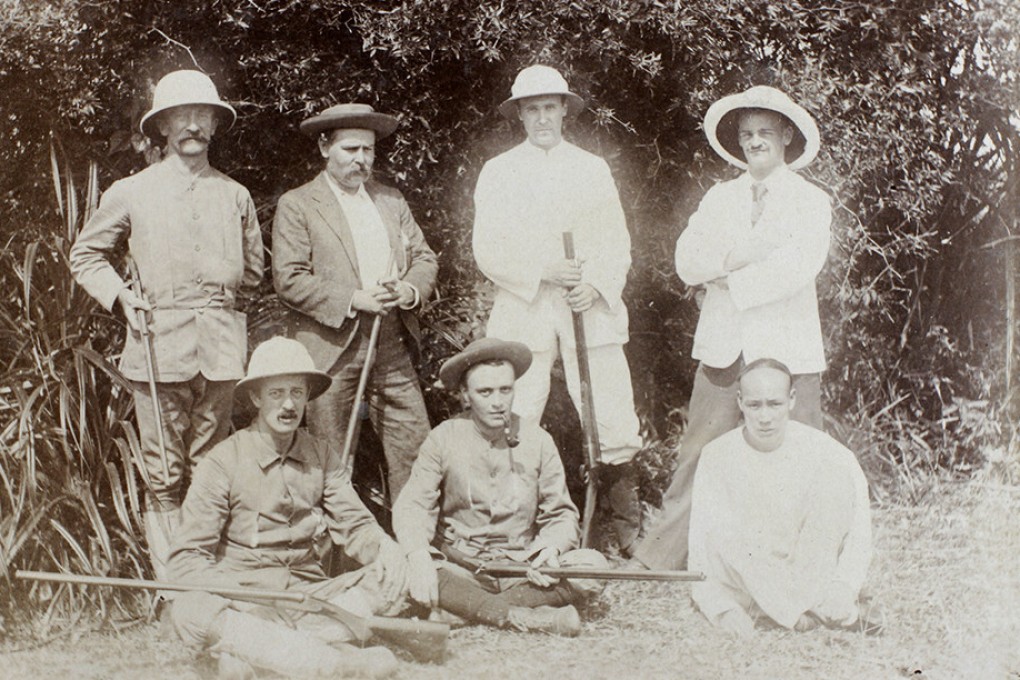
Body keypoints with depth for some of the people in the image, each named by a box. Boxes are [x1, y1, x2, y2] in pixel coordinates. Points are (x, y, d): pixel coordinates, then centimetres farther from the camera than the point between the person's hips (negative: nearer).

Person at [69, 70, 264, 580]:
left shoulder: (235, 196, 14)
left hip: (220, 348, 2)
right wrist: (119, 294, 2)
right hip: (159, 347, -2)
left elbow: (252, 270, 25)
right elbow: (85, 255, 16)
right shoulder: (131, 192, 8)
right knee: (163, 477, -2)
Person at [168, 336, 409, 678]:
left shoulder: (322, 457, 9)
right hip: (244, 602, -3)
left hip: (307, 595, 4)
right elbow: (187, 559, -8)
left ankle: (245, 652, -29)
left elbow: (354, 524, 6)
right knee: (190, 611, -34)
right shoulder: (223, 462, -4)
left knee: (390, 579, -19)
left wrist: (386, 549, -19)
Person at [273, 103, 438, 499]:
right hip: (332, 349, -4)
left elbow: (425, 258, 16)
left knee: (415, 448, 2)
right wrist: (354, 300, -16)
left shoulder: (391, 201, 17)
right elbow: (288, 279, -9)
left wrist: (410, 290, -7)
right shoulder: (297, 205, 0)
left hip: (392, 347, 5)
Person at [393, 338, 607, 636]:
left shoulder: (538, 441, 3)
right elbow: (412, 506, -8)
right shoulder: (443, 439, -1)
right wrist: (418, 556, -29)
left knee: (592, 567, -24)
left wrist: (552, 547, -19)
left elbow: (562, 514, 6)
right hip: (459, 569, -1)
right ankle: (523, 617, -31)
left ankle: (468, 608, -23)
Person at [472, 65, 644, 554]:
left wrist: (597, 285, -9)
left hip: (592, 314, 1)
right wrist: (542, 272, -12)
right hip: (523, 316, -1)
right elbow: (487, 250, 2)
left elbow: (617, 243, 11)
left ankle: (630, 533, 5)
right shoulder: (497, 173, 11)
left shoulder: (593, 168, 16)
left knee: (617, 431, -5)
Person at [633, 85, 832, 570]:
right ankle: (662, 555, 8)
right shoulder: (720, 198, 17)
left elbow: (799, 267, -11)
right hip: (723, 348, 3)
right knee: (699, 453, 2)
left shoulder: (811, 202, 5)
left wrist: (731, 279, -8)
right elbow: (687, 261, 4)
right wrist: (741, 255, -11)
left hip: (786, 349, -3)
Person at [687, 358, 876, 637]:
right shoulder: (718, 456, -10)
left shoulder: (824, 451, -11)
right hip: (746, 586, 0)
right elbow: (702, 543, -10)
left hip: (812, 570, 0)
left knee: (834, 476, -20)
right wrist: (725, 608, -23)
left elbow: (859, 528, -9)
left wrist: (843, 589, -21)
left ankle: (825, 602, -19)